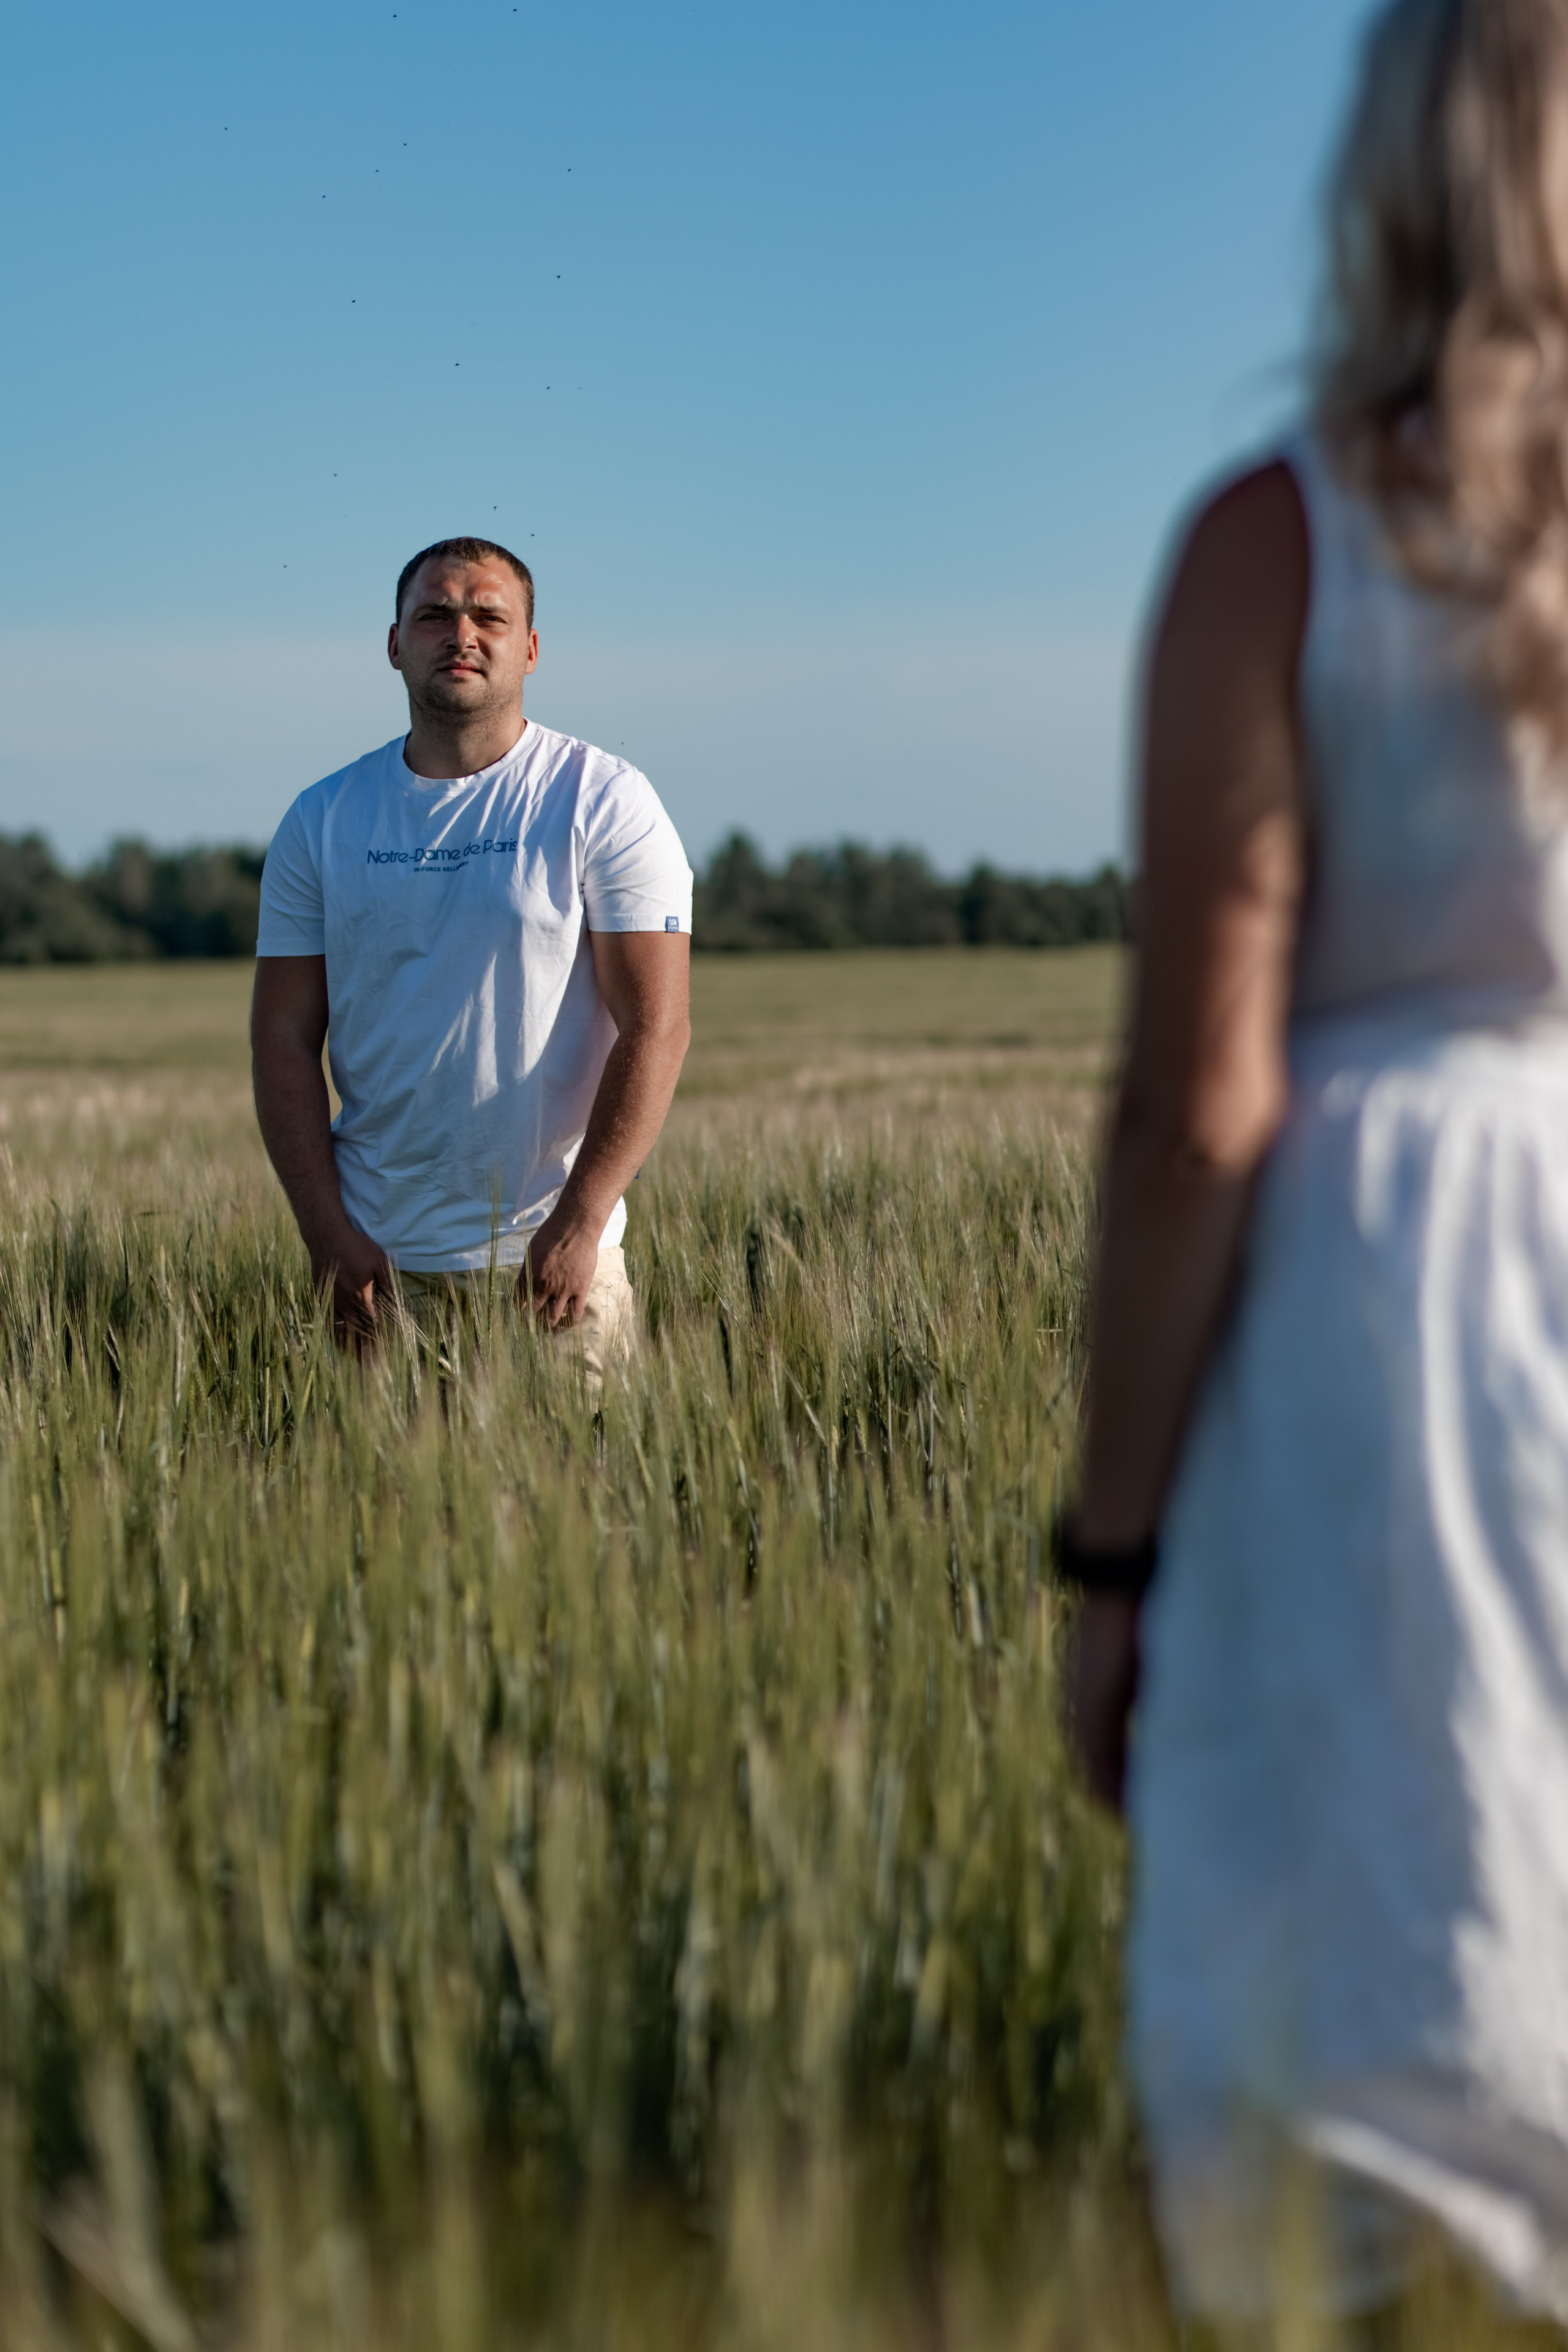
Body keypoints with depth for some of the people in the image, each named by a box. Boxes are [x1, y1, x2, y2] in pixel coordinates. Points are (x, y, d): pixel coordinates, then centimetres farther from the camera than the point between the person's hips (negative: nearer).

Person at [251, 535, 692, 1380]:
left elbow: (656, 1027, -9)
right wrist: (325, 1232, -6)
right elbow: (283, 1035, 5)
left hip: (551, 1254, -2)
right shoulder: (322, 821, 7)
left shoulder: (604, 803, -3)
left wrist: (578, 1226, -17)